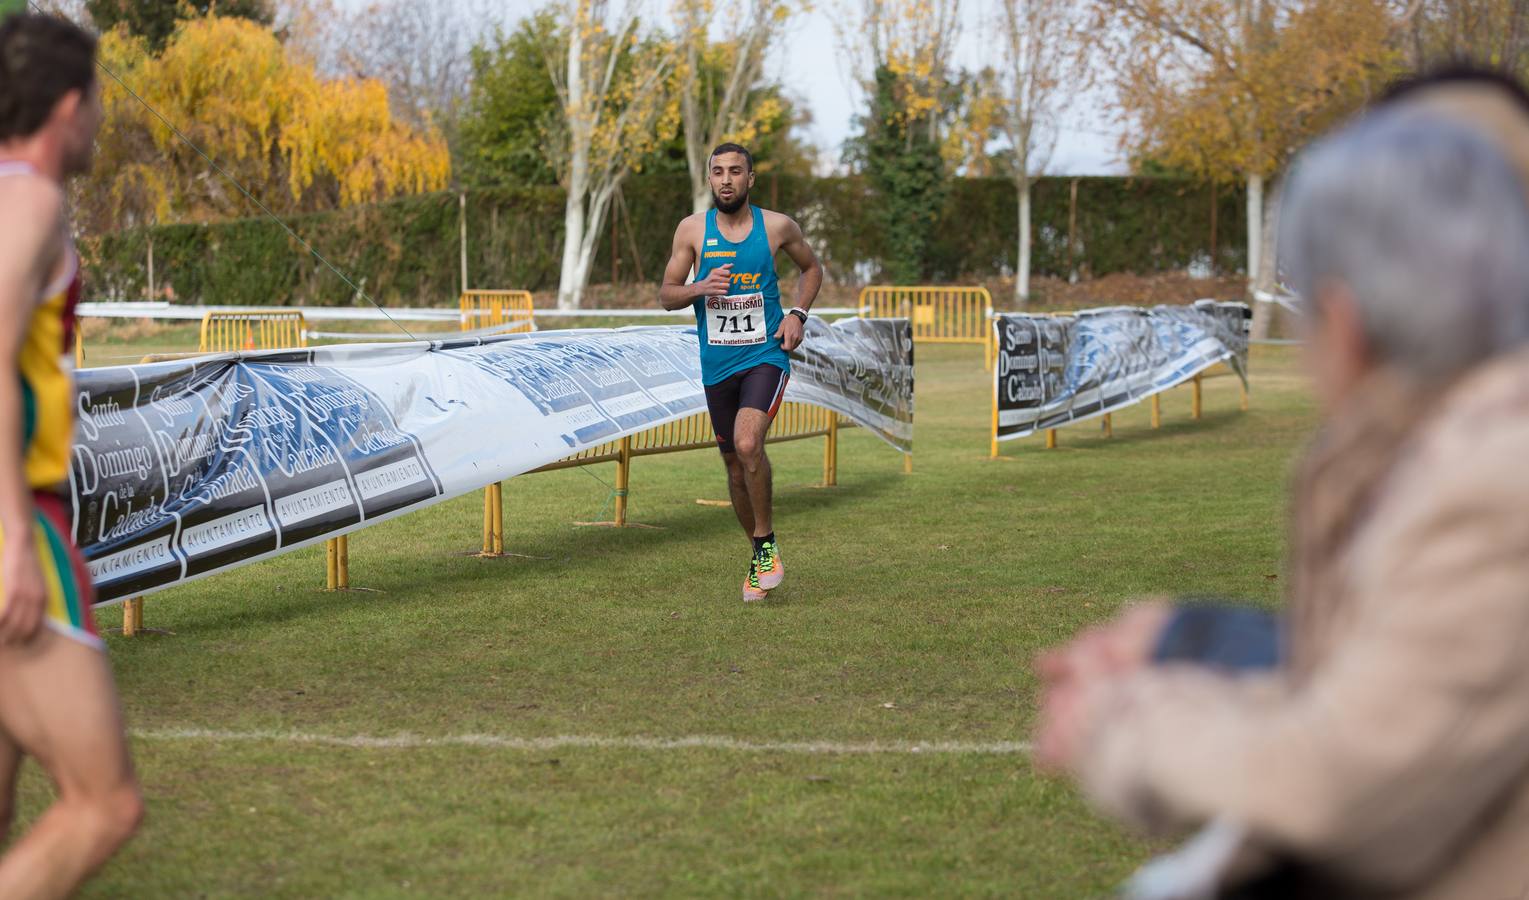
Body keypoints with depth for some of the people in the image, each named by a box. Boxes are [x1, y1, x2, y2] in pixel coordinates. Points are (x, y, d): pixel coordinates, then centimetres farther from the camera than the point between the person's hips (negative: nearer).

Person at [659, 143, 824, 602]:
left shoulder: (777, 227, -3)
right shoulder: (693, 229, -1)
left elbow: (812, 267, 16)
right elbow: (666, 295, 3)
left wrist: (798, 313, 0)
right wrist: (700, 288, -18)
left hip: (766, 356, -3)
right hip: (717, 363, 3)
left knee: (748, 444, -26)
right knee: (734, 462, 11)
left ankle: (766, 543, -8)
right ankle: (759, 558, 29)